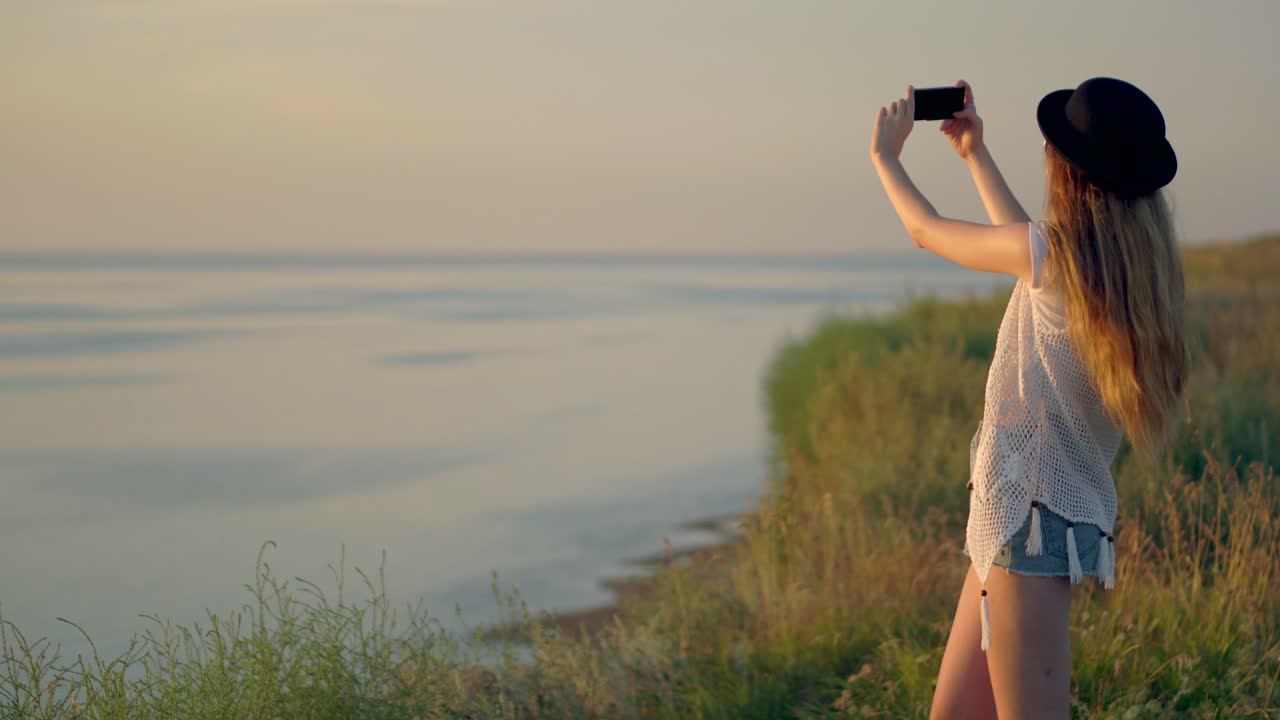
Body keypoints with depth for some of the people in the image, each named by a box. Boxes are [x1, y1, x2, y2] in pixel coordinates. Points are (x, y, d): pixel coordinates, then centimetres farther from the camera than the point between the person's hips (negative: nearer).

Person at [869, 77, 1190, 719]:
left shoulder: (1055, 251, -14)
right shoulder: (1131, 266, 9)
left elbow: (926, 232, 2)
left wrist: (884, 154, 19)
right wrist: (976, 155, 39)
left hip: (1032, 518, -9)